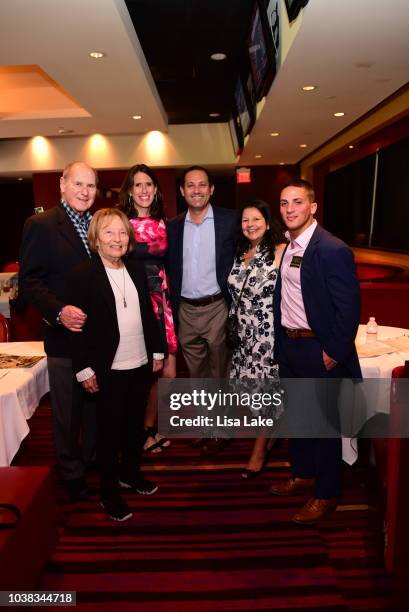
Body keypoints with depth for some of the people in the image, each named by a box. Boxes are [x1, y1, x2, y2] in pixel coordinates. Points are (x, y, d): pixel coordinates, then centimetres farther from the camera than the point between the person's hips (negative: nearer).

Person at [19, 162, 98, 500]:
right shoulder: (40, 225, -8)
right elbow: (29, 282, -12)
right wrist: (59, 311, -26)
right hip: (65, 335, -5)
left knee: (97, 403, 19)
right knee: (68, 411, 12)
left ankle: (94, 458, 41)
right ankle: (71, 472, 32)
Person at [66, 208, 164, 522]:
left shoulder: (137, 269, 7)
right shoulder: (82, 275, -11)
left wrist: (157, 351, 10)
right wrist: (84, 369, -13)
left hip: (141, 365, 6)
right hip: (108, 370, -5)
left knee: (136, 424, 19)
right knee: (109, 430, 9)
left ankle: (131, 472, 42)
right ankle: (110, 492, 27)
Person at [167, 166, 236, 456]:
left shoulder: (230, 220, -5)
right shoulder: (174, 226, 6)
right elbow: (171, 271, 9)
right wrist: (171, 313, 5)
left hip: (217, 308, -4)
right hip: (186, 310, 4)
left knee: (219, 372, 9)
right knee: (196, 373, 16)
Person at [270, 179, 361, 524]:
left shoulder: (332, 250, -17)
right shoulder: (288, 247, 7)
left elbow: (349, 307, -18)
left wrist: (333, 354, -15)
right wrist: (281, 339, 9)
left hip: (318, 350, -8)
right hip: (288, 344, 8)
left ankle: (327, 494, 28)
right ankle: (303, 475, 42)